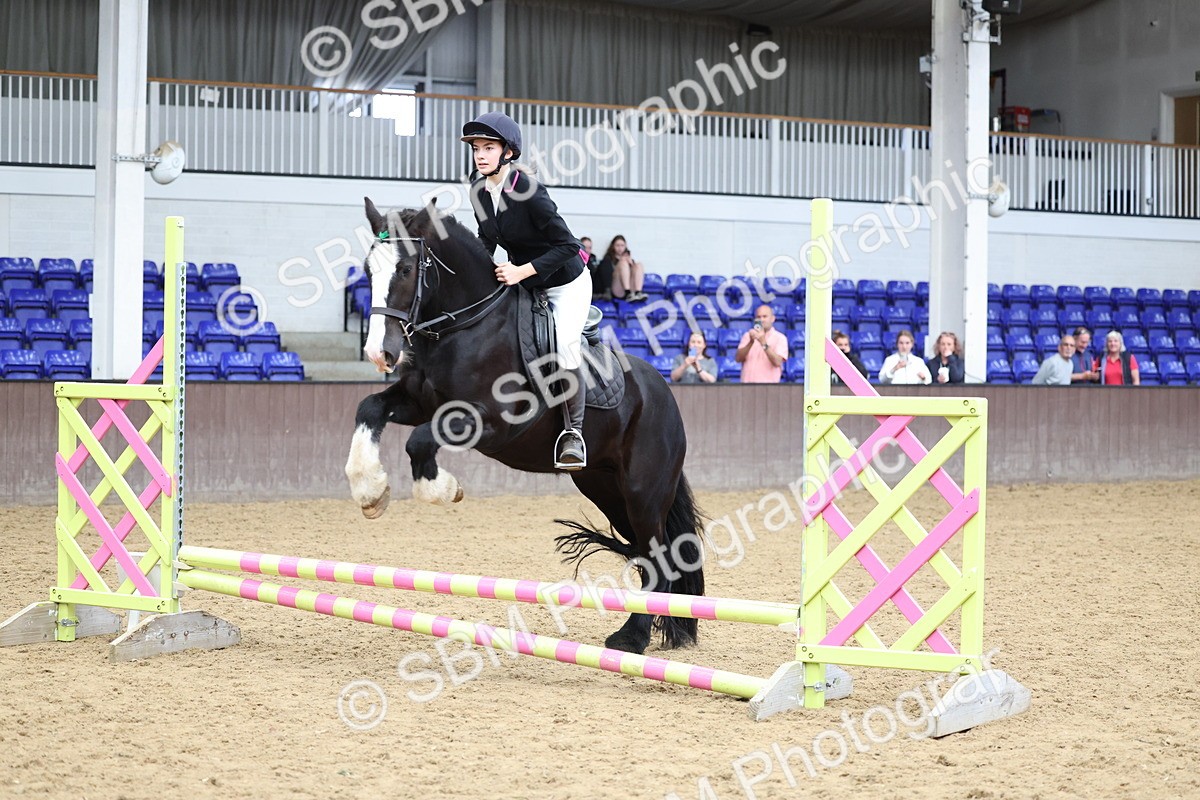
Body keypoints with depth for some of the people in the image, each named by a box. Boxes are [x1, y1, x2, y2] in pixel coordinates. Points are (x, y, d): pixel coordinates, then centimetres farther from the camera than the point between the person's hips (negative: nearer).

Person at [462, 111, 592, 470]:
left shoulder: (528, 191, -28)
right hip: (522, 283, 7)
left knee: (565, 346, -24)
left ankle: (574, 431, -9)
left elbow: (568, 246, -26)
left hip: (566, 282, -7)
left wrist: (523, 270, -32)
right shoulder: (479, 191, -7)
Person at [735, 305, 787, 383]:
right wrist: (751, 342, -14)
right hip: (747, 385, 2)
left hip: (768, 384, -2)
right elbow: (738, 358, 0)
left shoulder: (780, 338, 3)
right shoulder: (748, 335, 12)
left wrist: (763, 343, -20)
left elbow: (777, 362, -11)